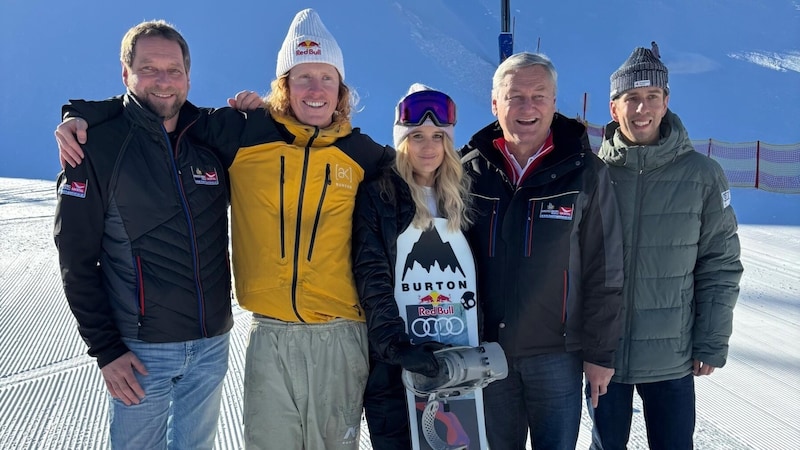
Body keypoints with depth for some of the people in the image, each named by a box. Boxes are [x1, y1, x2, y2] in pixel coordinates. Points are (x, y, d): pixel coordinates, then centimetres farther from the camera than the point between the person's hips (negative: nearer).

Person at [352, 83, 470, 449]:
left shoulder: (461, 194, 8)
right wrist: (396, 343, -24)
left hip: (450, 352, 4)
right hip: (391, 354, -3)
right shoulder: (378, 192, -5)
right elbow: (371, 276, -13)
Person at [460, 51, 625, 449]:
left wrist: (600, 352, -4)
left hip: (557, 353, -2)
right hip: (487, 352, 2)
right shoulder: (470, 171, -1)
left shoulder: (584, 173, -6)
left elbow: (604, 272, -4)